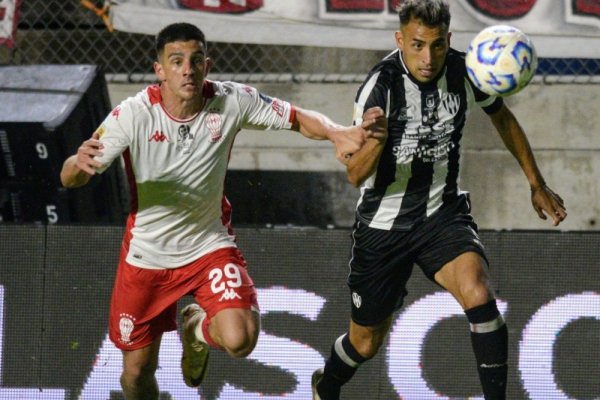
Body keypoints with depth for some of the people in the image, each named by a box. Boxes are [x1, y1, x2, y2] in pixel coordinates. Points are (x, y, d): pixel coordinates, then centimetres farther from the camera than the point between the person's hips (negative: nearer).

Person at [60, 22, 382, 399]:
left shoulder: (233, 101, -17)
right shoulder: (133, 115, -22)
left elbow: (299, 118, -6)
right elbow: (70, 180, -21)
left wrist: (337, 133, -28)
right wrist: (79, 164, -46)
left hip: (210, 243, 0)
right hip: (147, 254, 0)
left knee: (239, 339, -24)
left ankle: (199, 329, 14)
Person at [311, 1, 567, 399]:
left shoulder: (464, 71, -11)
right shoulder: (382, 84, -22)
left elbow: (502, 117, 12)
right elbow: (355, 175, -26)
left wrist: (537, 184, 15)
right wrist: (374, 141, -48)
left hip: (443, 213, 2)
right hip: (384, 223, -2)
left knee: (478, 294, -28)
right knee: (366, 342, 12)